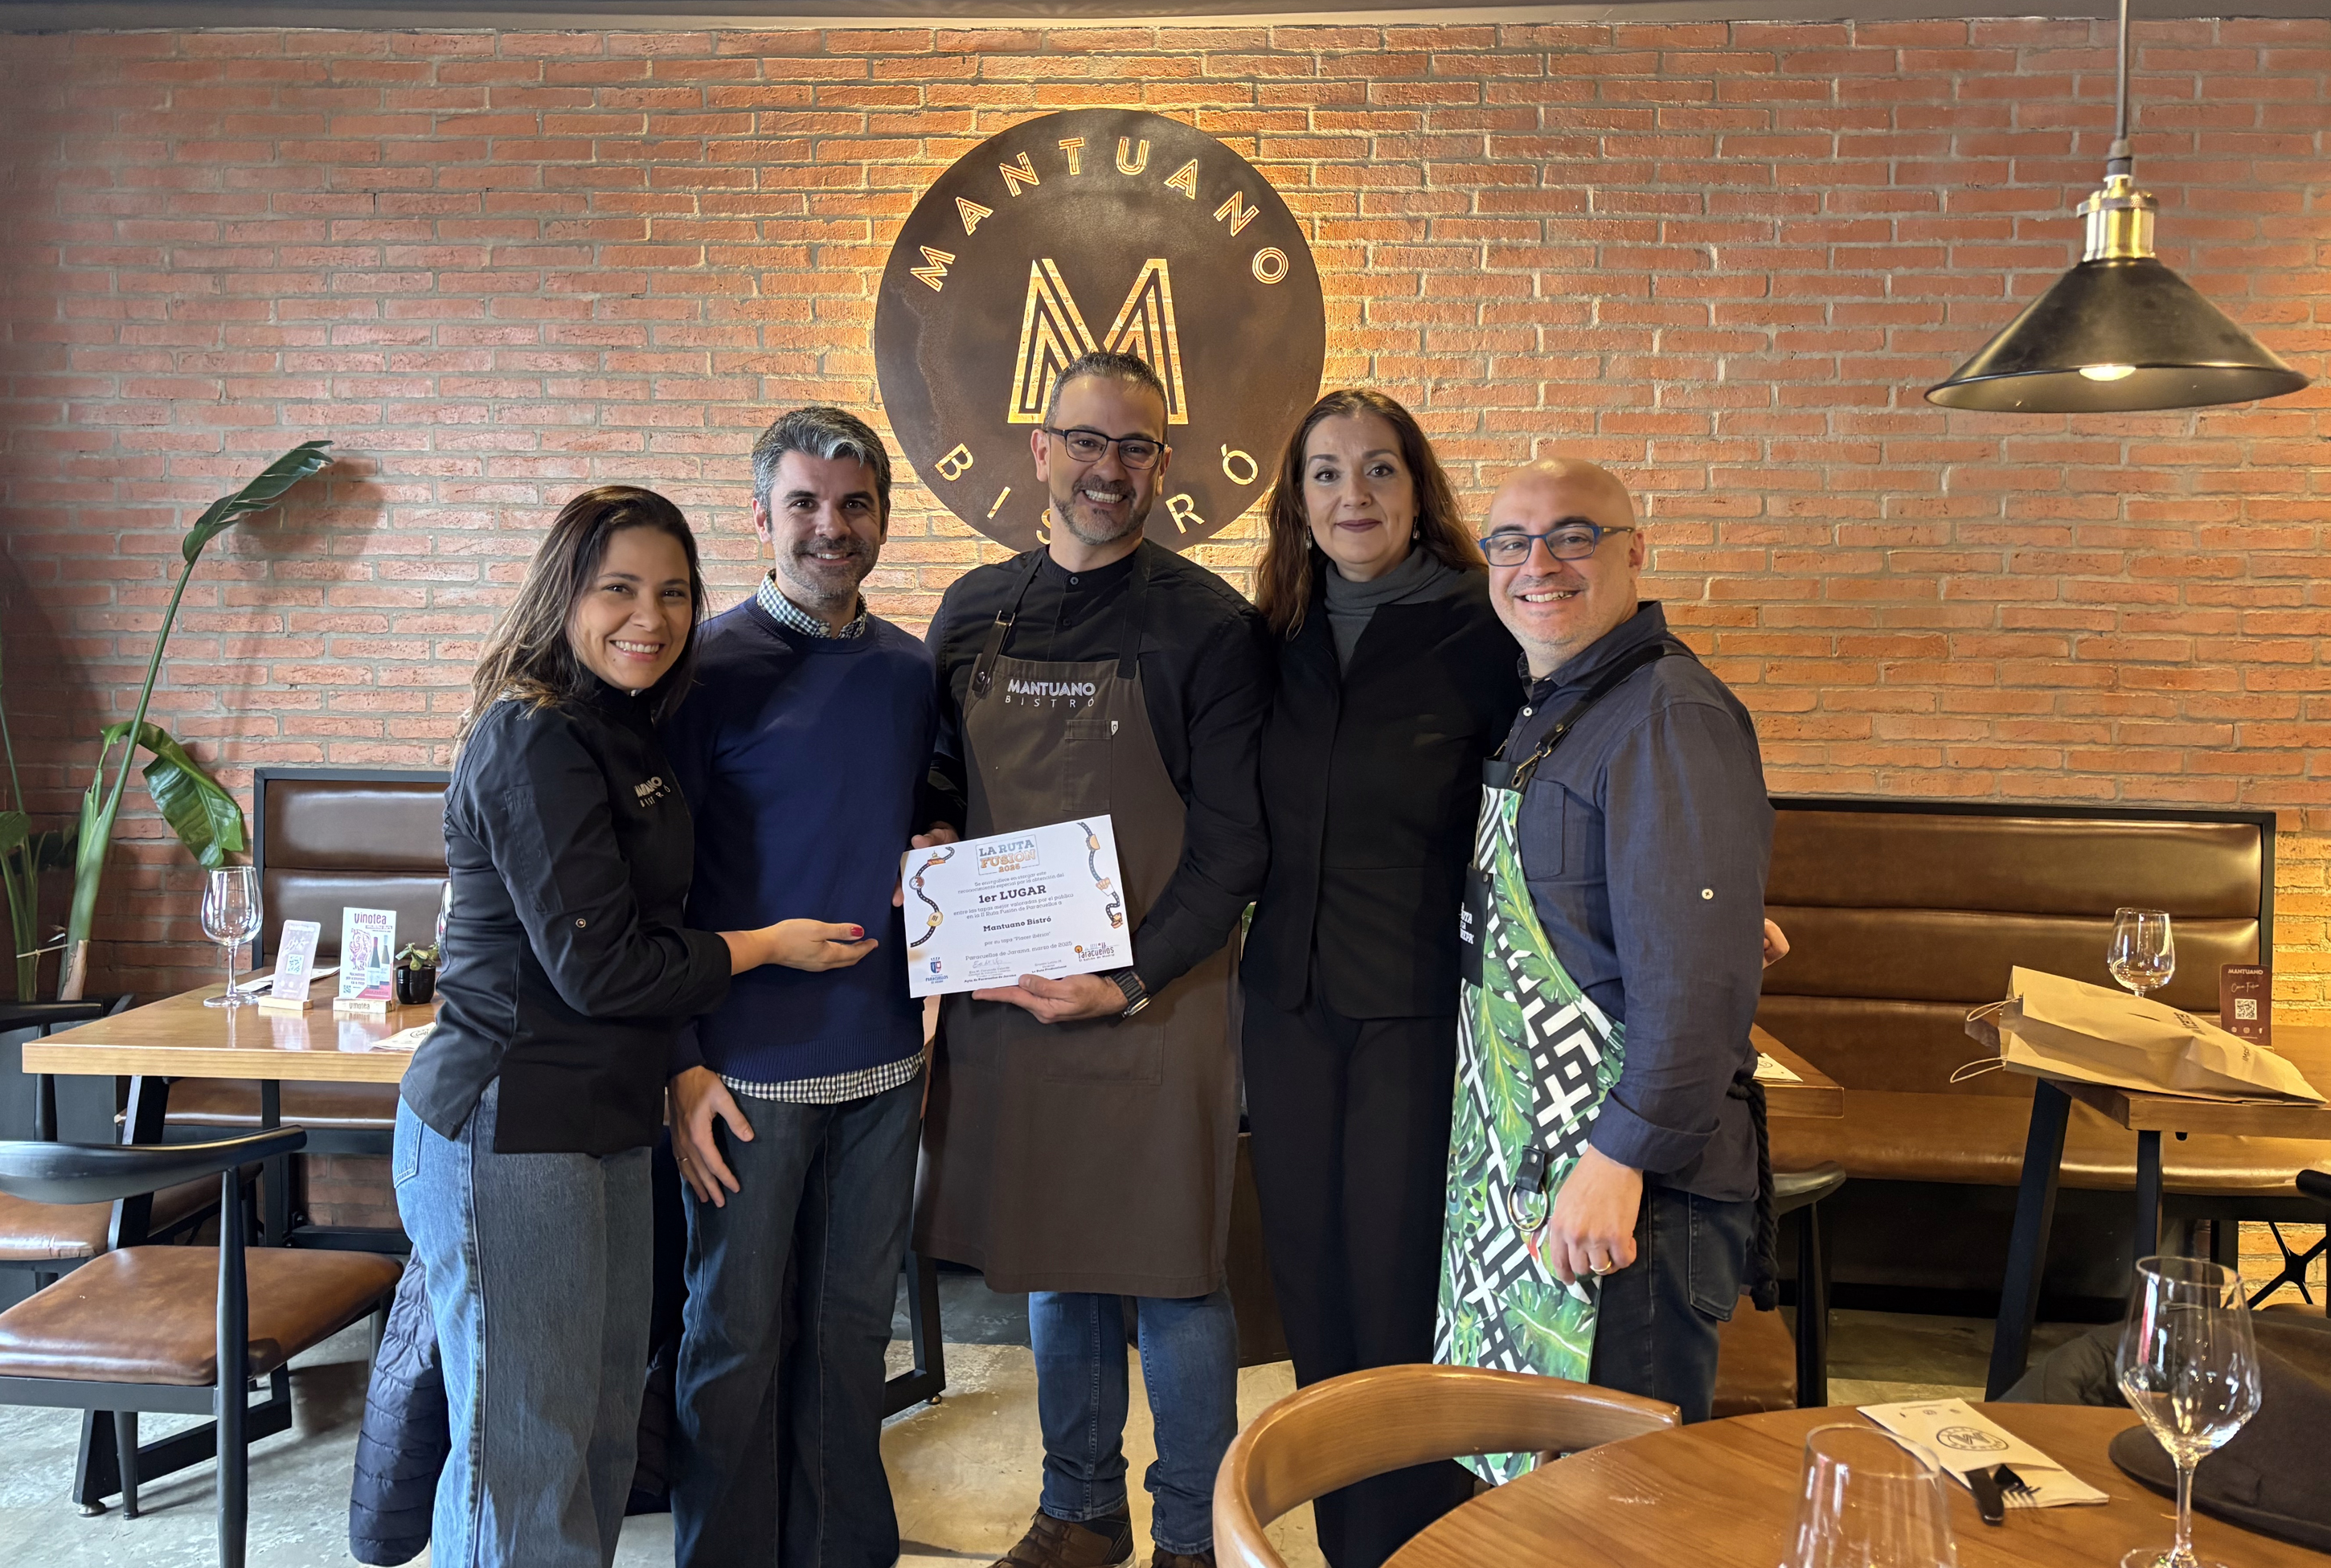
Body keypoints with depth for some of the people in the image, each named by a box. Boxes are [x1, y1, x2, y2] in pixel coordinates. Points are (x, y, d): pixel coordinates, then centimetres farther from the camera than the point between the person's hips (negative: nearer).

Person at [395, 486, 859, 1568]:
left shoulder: (616, 733, 13)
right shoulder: (536, 741, -16)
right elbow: (598, 967, -18)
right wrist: (769, 945, -7)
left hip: (601, 1126, 9)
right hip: (510, 1134, -9)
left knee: (602, 1436, 18)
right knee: (526, 1456, 1)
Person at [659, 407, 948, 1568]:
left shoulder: (913, 671, 7)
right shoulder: (708, 665, -6)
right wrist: (683, 1062, -11)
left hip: (883, 1061, 4)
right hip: (750, 1067, -4)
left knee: (853, 1327, 15)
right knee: (735, 1338, 8)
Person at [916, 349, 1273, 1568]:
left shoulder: (1207, 624, -6)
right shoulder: (973, 613, 8)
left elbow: (1232, 844, -9)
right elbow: (942, 793, 17)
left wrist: (1128, 980, -17)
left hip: (1156, 1001, -4)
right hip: (1004, 999, 5)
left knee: (1170, 1276, 5)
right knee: (1050, 1266, 16)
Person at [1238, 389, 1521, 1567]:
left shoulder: (1482, 634, -8)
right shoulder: (1279, 637, 6)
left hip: (1419, 1008, -5)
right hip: (1290, 1002, 5)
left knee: (1403, 1296, 2)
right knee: (1311, 1284, 13)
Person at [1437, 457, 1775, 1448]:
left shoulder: (1670, 717, -16)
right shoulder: (1540, 716, 14)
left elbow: (1698, 976, -22)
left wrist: (1620, 1160, -23)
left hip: (1622, 1184, -9)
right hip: (1516, 1161, 9)